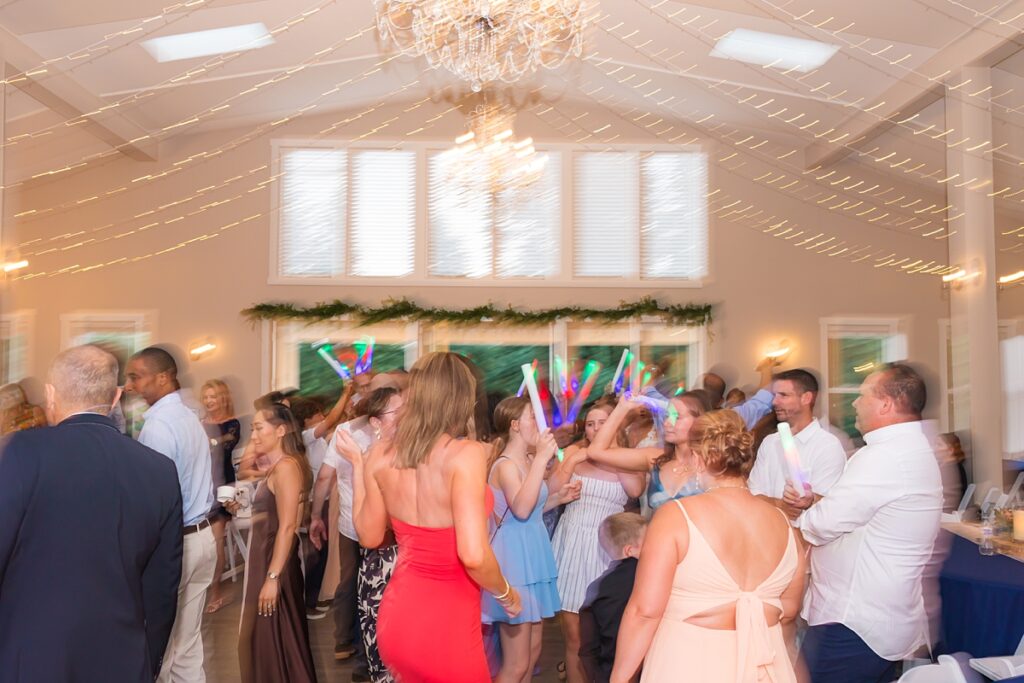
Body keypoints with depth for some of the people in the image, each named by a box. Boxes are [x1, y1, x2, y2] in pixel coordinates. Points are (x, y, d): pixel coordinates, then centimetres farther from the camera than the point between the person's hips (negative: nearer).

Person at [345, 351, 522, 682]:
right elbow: (473, 555, -28)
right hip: (445, 625, -5)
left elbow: (370, 537, 8)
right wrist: (506, 594, -9)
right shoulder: (466, 453, -22)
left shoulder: (381, 455, -5)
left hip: (398, 615, 5)